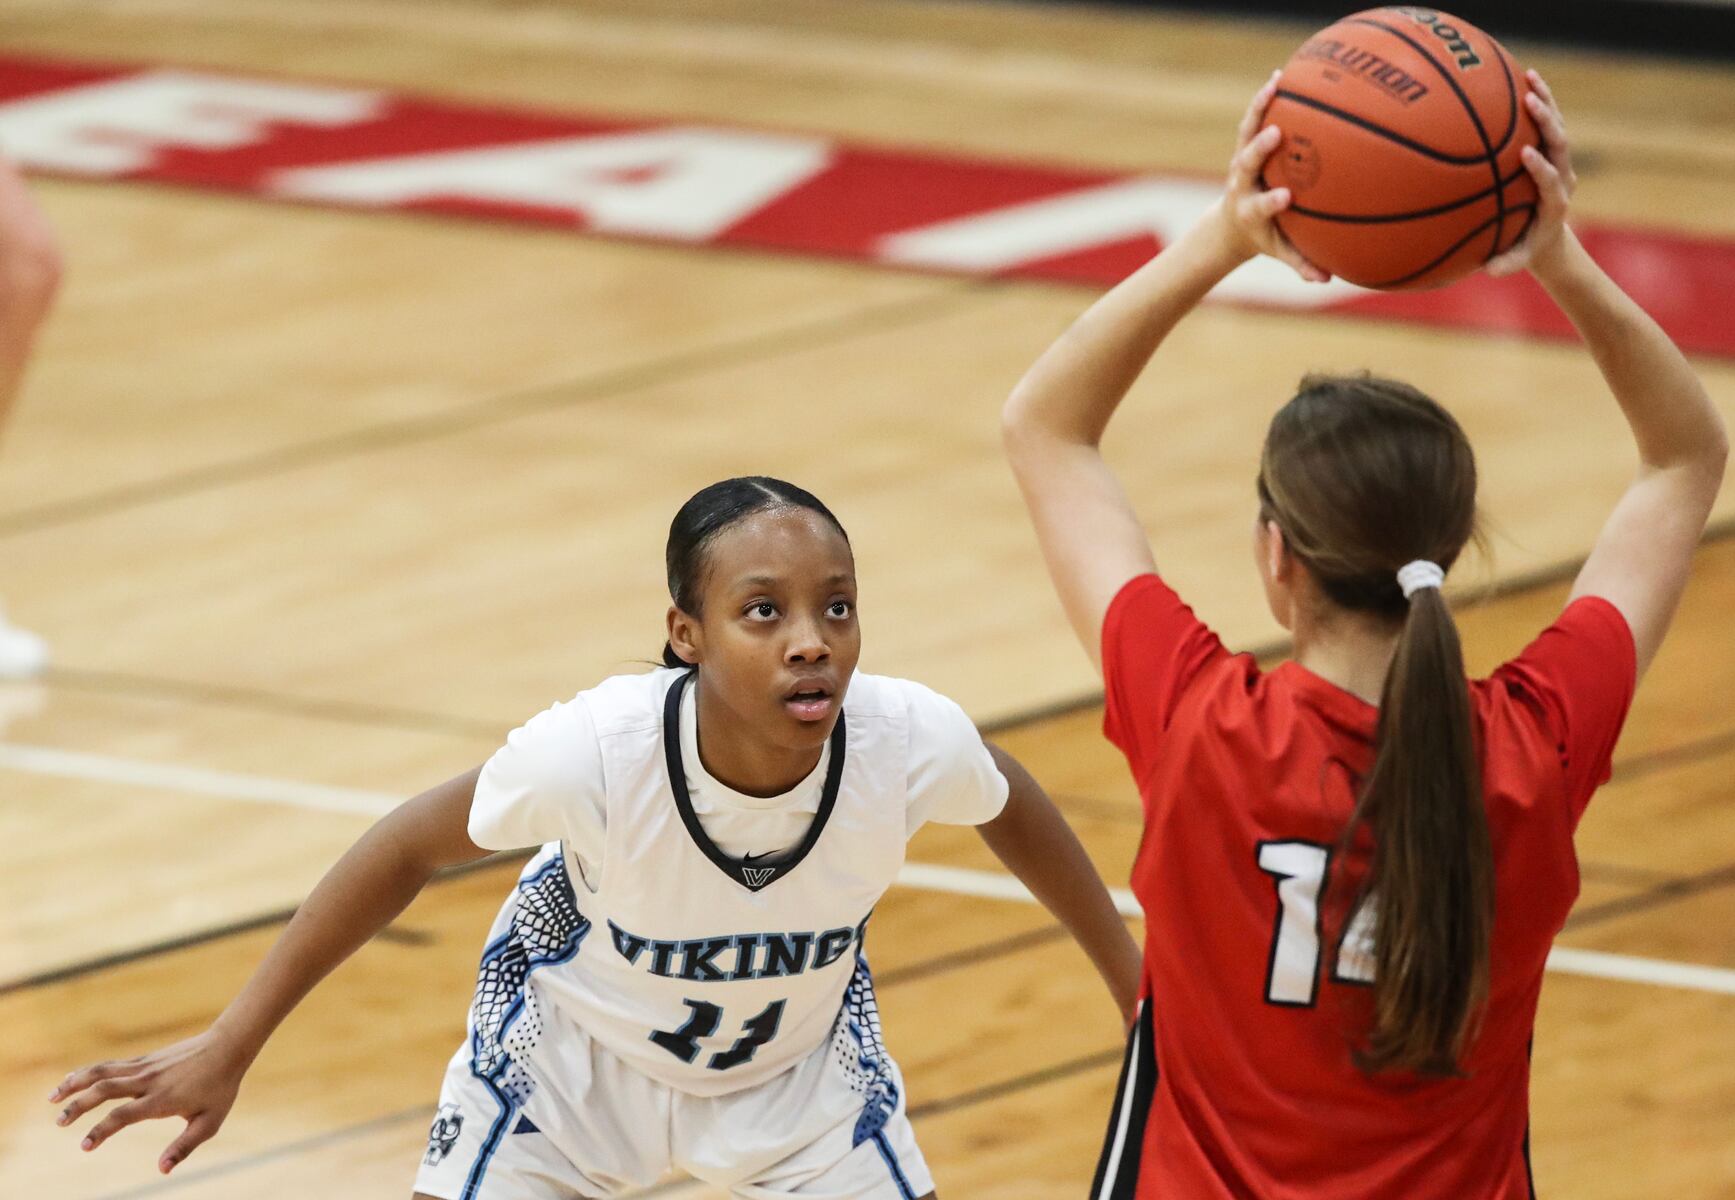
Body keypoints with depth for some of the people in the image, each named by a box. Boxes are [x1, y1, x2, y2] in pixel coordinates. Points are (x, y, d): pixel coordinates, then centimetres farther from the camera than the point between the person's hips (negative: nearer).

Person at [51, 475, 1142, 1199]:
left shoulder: (910, 742, -34)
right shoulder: (595, 752, -39)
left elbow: (1011, 808, -8)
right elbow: (410, 850, -20)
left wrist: (1133, 983, 5)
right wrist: (227, 1049, -16)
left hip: (803, 1061, 2)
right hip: (574, 1056, -2)